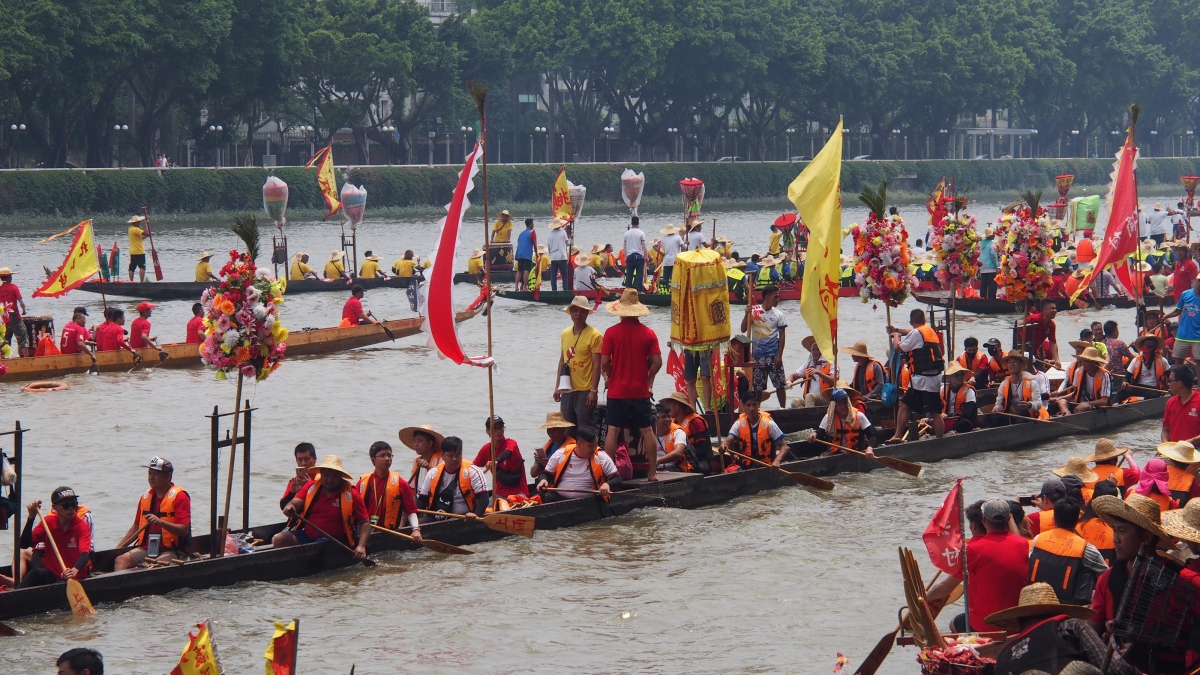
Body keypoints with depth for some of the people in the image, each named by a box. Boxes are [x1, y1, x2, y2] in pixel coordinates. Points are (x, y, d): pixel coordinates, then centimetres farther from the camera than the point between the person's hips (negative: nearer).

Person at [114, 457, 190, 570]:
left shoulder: (179, 496, -4)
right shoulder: (146, 497, 16)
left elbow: (184, 530, -13)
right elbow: (136, 527, 23)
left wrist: (160, 522, -27)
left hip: (170, 551, -6)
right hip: (145, 549, 6)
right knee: (121, 559, -21)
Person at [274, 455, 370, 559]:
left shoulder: (351, 494, -1)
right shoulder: (311, 486, 7)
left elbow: (365, 523, -2)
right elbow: (296, 502, -3)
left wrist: (361, 546, -18)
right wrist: (289, 508, -30)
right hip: (306, 534, 4)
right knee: (278, 540, -19)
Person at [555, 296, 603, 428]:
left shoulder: (594, 335, -8)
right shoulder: (565, 334, 10)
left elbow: (596, 365, -10)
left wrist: (594, 391, -14)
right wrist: (557, 387, 15)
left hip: (585, 391, -6)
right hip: (567, 390, 6)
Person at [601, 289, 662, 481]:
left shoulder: (611, 332, -7)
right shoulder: (648, 333, -3)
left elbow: (604, 362, -8)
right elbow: (657, 362, -5)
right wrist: (648, 378, 12)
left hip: (617, 391, -1)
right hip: (640, 391, 1)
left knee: (613, 431, 2)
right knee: (647, 430, 8)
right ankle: (652, 472, 10)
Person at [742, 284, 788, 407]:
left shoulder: (778, 315, 3)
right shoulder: (753, 311, 2)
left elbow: (782, 336, 2)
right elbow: (743, 330, 0)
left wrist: (779, 355, -6)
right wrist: (747, 314, -14)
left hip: (773, 355, 0)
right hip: (758, 355, 0)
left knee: (780, 384, 0)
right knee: (757, 386, 4)